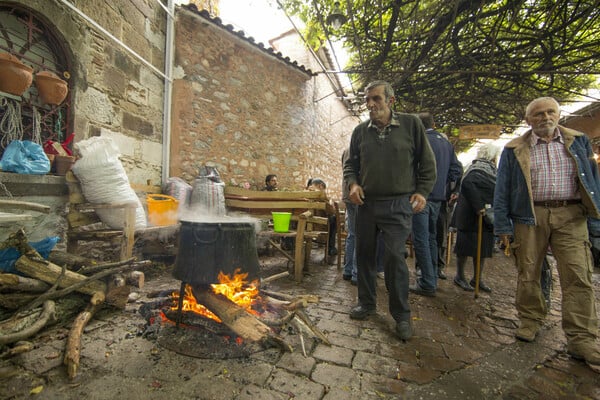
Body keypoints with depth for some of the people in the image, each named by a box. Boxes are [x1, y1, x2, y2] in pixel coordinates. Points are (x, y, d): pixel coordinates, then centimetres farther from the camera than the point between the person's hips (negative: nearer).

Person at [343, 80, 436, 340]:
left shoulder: (411, 124, 0)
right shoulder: (360, 131, 8)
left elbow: (427, 162, 5)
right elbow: (351, 163, 15)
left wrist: (422, 192, -3)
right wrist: (353, 183, -4)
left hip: (397, 204, -4)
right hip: (366, 203, 4)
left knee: (395, 256, -7)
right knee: (364, 254, 10)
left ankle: (401, 314, 13)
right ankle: (367, 303, 29)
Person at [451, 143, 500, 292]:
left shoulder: (489, 168, 17)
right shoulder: (479, 169, -15)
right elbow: (467, 183, -34)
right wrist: (479, 207, -32)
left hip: (487, 218, 9)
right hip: (473, 218, -9)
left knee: (482, 248, 14)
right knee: (468, 247, 1)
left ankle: (477, 279, 26)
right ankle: (460, 277, 16)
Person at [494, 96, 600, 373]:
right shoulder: (514, 150, 6)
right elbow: (502, 191, 3)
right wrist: (503, 226, -3)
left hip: (571, 215, 1)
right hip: (530, 216, -1)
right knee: (527, 273, 6)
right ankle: (530, 321, 24)